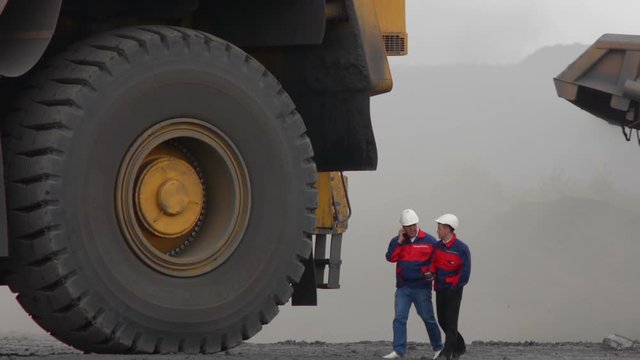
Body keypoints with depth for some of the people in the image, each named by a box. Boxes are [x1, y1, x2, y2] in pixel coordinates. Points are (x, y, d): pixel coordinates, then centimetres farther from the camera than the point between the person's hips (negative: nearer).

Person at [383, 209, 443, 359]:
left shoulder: (429, 241, -2)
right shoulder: (397, 242, 6)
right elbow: (390, 257, -9)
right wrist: (399, 241, -12)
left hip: (422, 287, -2)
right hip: (403, 287, 2)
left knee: (428, 318, 5)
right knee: (400, 318, -4)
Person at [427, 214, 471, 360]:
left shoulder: (461, 248, -14)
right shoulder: (438, 245, 5)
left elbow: (465, 272, -12)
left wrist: (453, 285, -9)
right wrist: (431, 272, -6)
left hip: (453, 290, -7)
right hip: (440, 290, 7)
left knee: (451, 322, -5)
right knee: (442, 321, 12)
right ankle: (459, 347, 28)